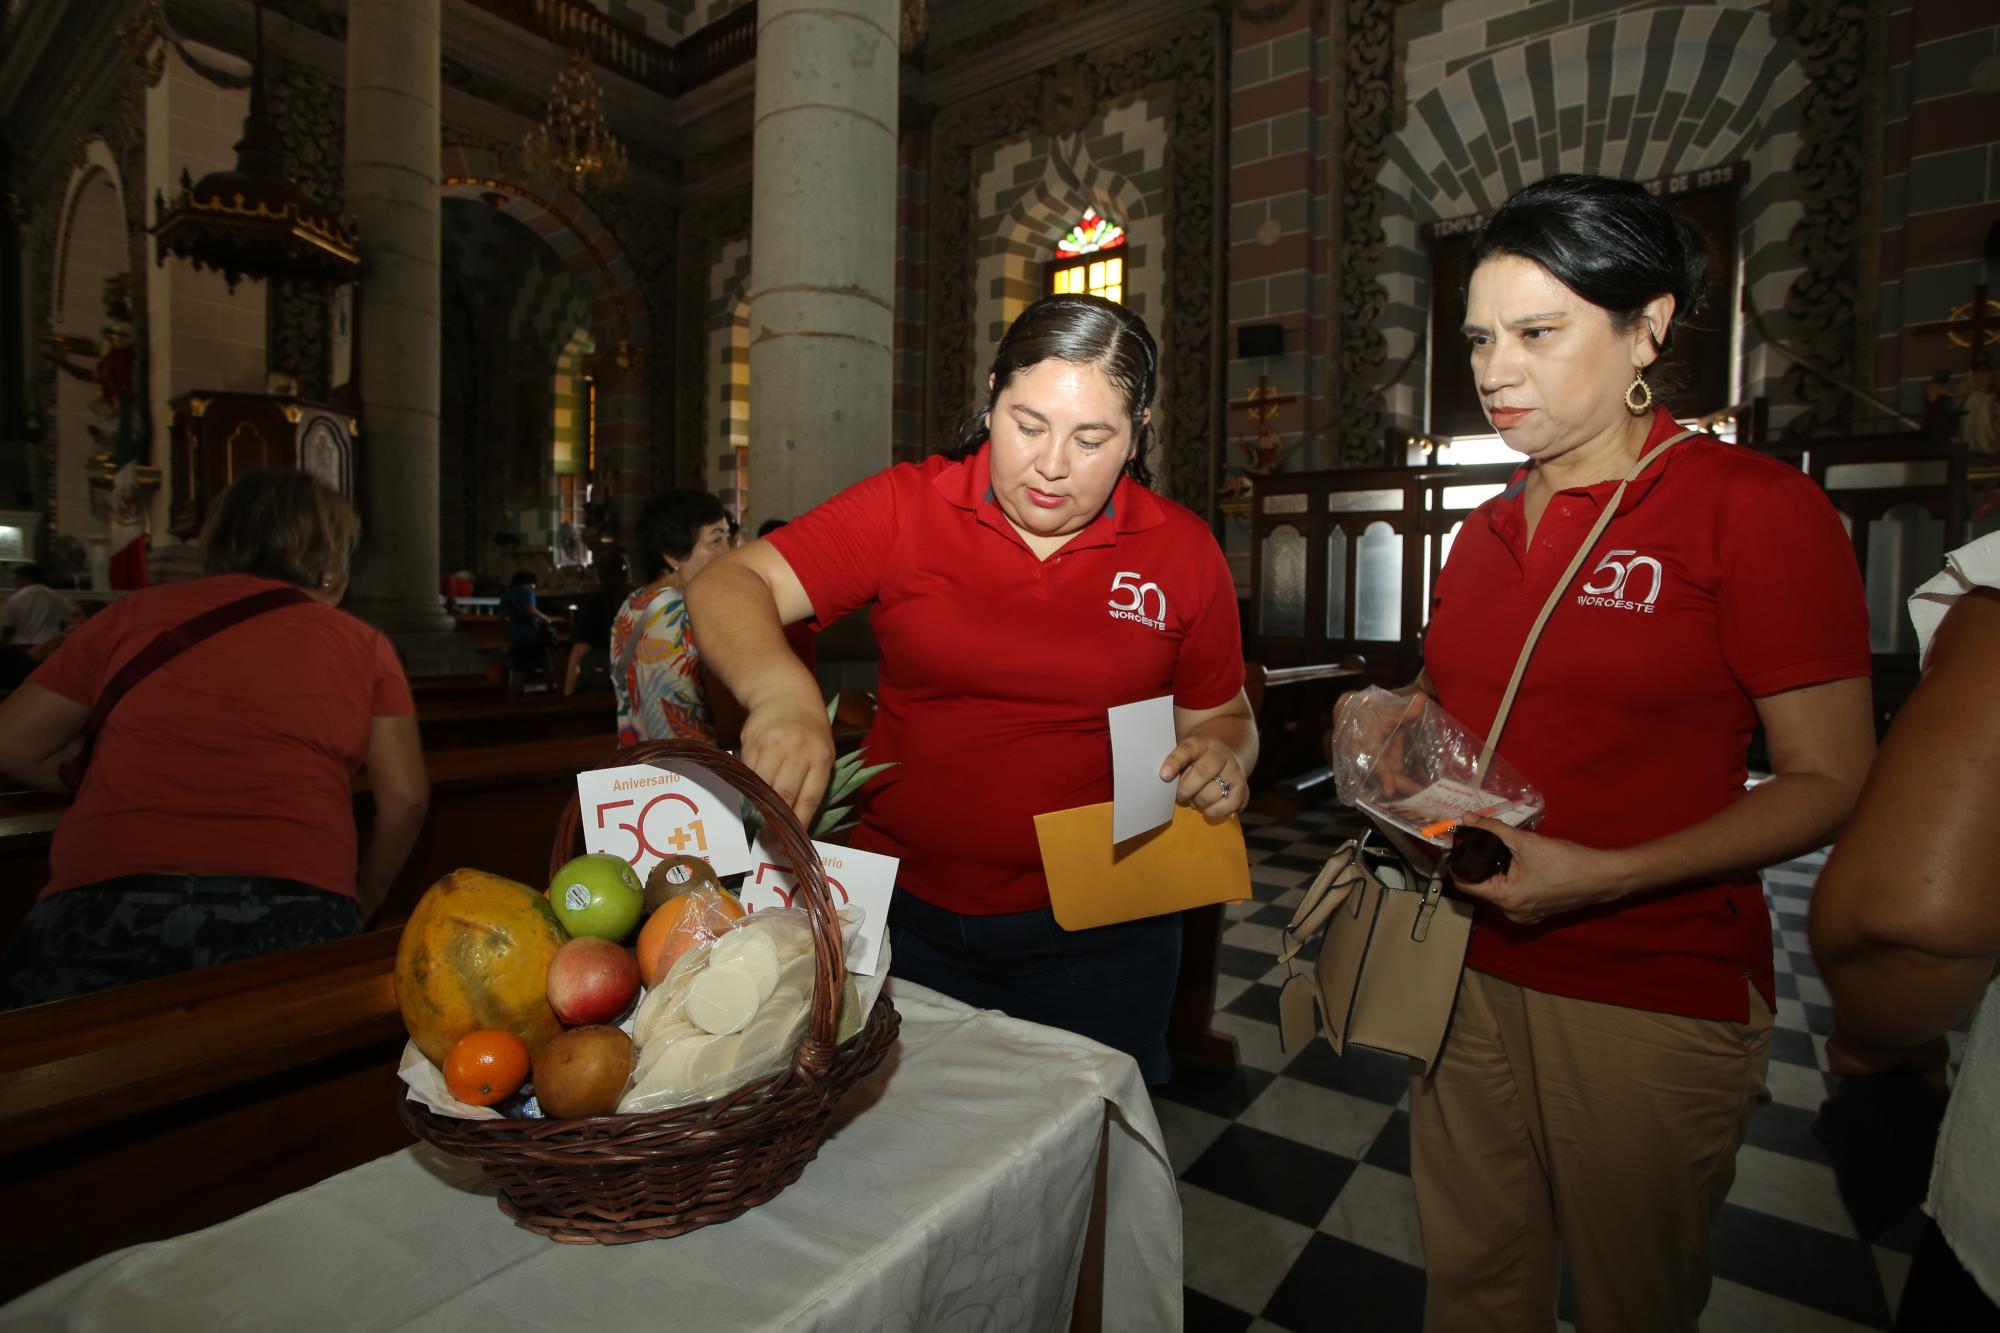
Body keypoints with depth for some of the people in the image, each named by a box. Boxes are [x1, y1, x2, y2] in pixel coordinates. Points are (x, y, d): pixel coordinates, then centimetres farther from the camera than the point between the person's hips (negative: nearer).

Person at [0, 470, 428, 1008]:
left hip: (102, 915, 3)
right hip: (289, 923, -2)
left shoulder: (134, 612, 12)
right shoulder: (364, 645, 8)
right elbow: (404, 798, 5)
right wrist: (362, 902, 21)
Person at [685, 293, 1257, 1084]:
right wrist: (780, 691, -33)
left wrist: (1224, 755, -15)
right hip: (905, 912, 0)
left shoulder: (1183, 551, -2)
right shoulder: (906, 508, -6)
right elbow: (728, 587, -12)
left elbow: (1222, 716, 9)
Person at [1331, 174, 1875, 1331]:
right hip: (1468, 964, 5)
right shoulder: (1488, 530, 9)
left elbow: (1830, 780, -12)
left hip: (1656, 995, -5)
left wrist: (1609, 877, -25)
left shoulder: (1756, 505, -10)